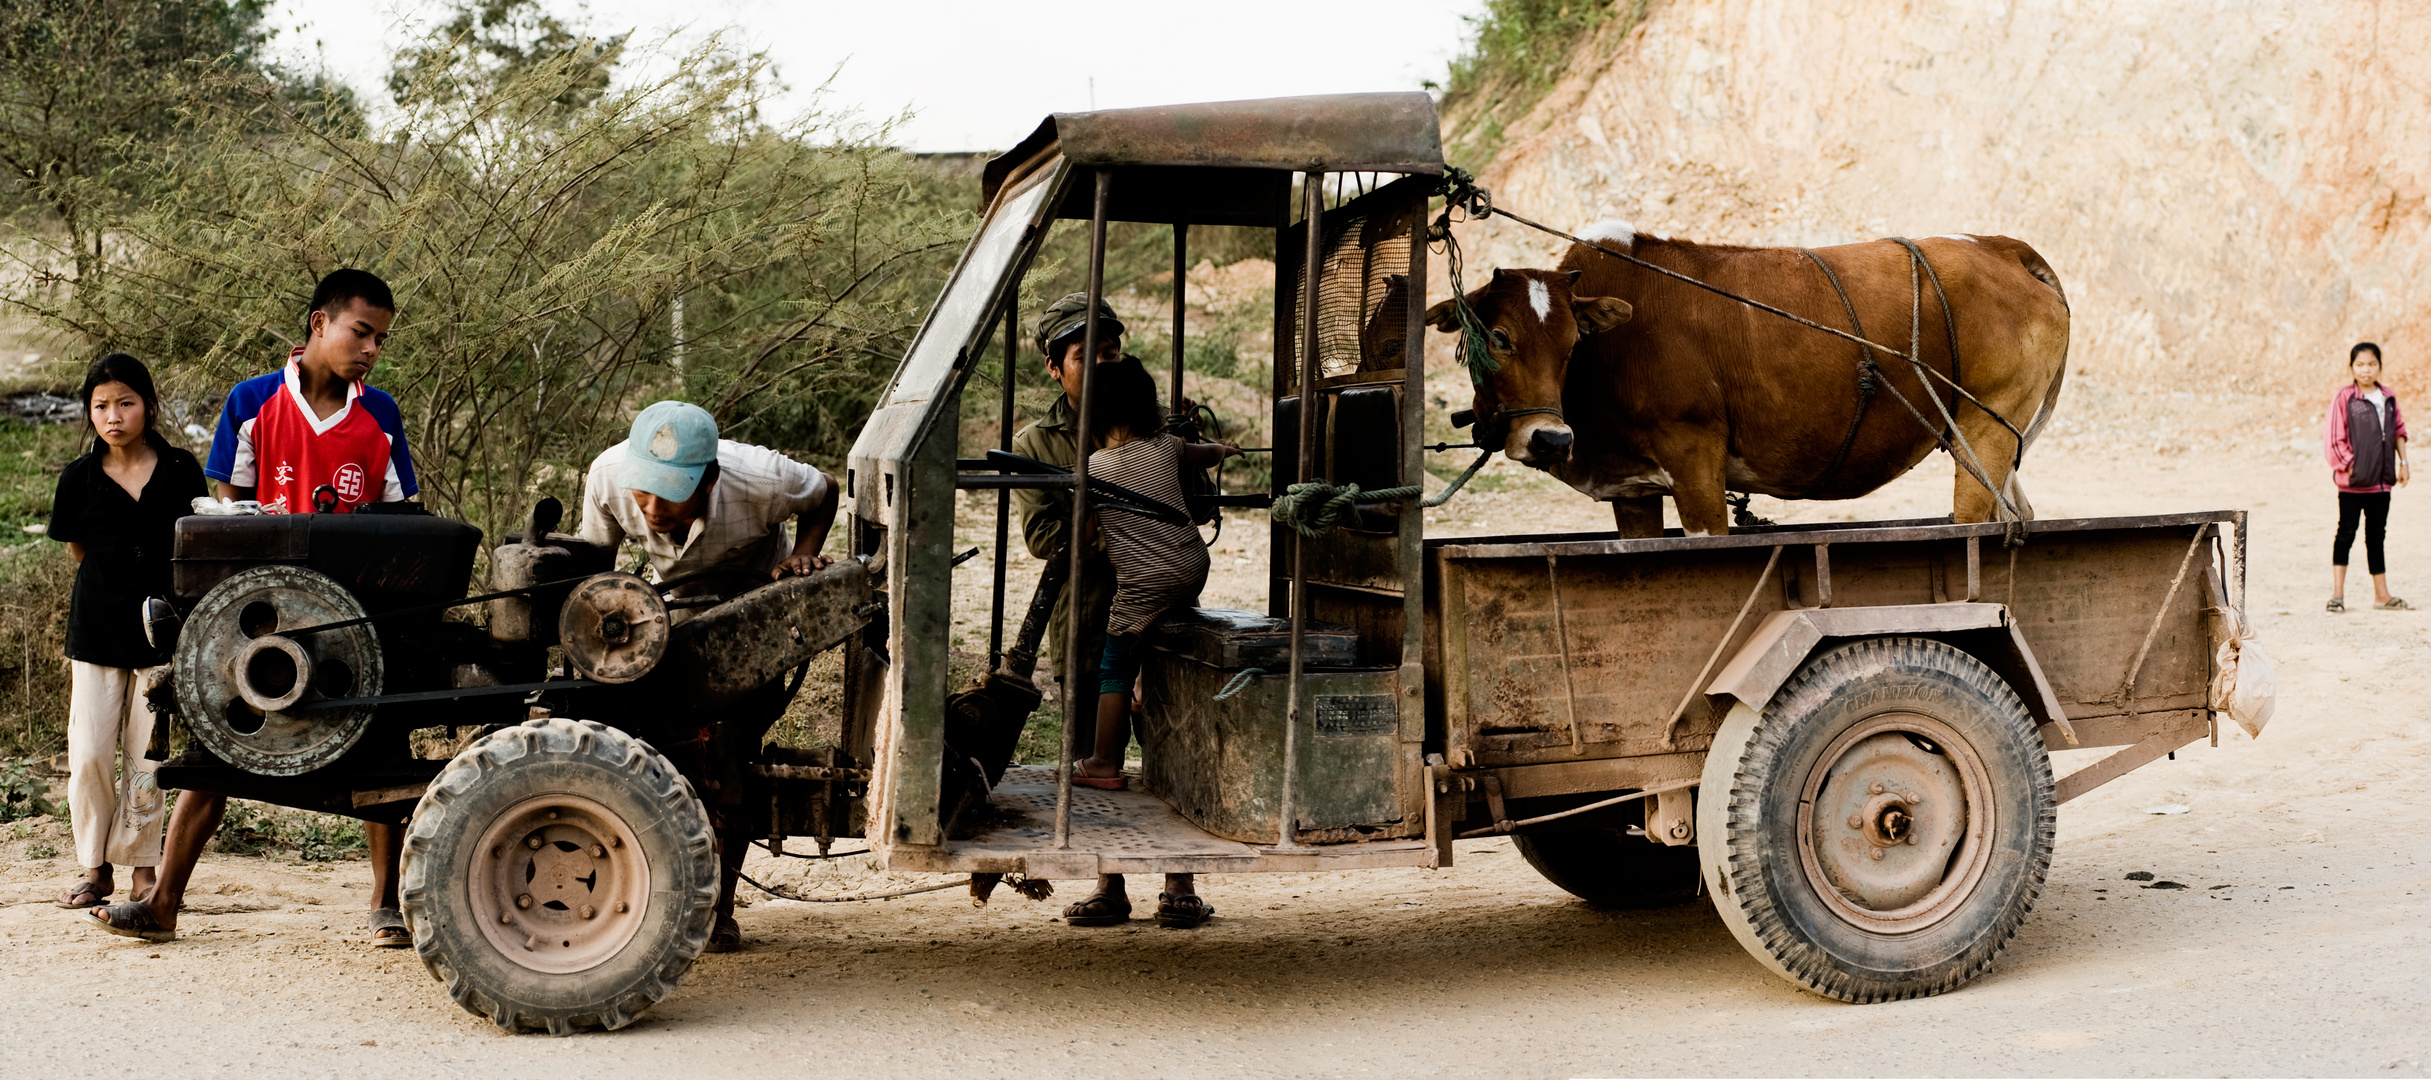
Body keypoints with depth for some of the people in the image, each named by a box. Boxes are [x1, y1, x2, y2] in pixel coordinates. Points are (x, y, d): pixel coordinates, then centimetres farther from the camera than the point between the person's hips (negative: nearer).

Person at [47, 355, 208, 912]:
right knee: (89, 755, -2)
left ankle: (142, 866, 12)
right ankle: (94, 868, 11)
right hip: (96, 630, 1)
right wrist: (123, 575, 8)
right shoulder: (79, 478, 2)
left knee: (147, 757, 1)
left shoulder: (181, 472, -1)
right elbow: (78, 550, 13)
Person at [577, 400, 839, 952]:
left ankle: (718, 910, -1)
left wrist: (802, 555, -27)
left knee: (724, 752, -14)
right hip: (679, 602, 3)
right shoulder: (609, 475, -29)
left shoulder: (759, 480, -35)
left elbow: (823, 493, -11)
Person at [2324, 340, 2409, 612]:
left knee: (2376, 536, 12)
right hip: (2352, 482, -5)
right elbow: (2334, 439, -8)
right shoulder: (2344, 397, -7)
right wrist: (2349, 466, -11)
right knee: (2346, 533, -4)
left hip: (2381, 480, 5)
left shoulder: (2388, 397, 9)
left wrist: (2403, 462, 10)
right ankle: (2337, 593, -1)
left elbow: (2398, 430, 17)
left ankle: (2382, 595, 17)